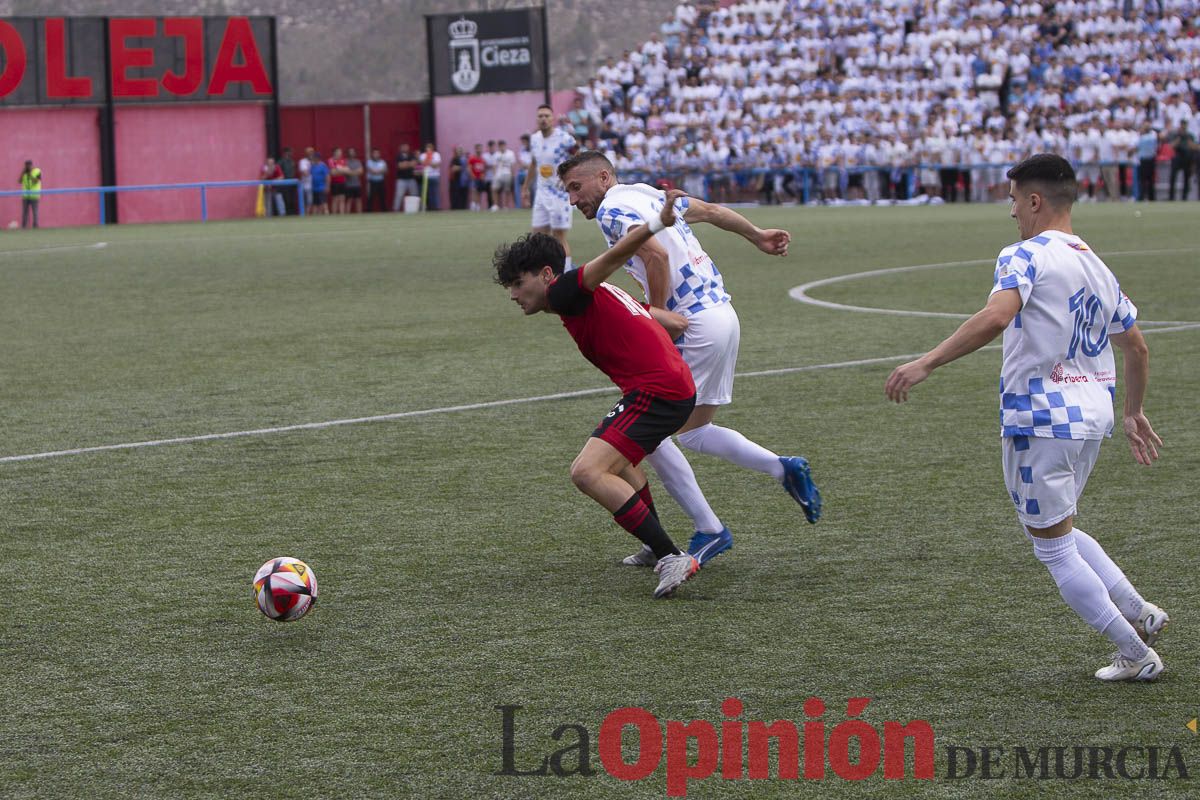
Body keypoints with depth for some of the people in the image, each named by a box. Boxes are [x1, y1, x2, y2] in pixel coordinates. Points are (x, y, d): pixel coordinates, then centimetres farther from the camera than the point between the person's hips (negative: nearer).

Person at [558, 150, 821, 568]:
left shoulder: (613, 209, -9)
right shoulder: (650, 196, 18)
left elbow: (658, 255, -24)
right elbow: (711, 210, 30)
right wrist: (757, 235, 44)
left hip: (697, 325, -10)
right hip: (721, 313, 10)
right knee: (691, 431, 19)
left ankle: (709, 531, 0)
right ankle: (784, 468, 16)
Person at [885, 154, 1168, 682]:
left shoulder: (1026, 256, -12)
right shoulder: (1097, 267, 13)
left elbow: (995, 318, -31)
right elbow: (1136, 348, 21)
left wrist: (925, 364, -31)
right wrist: (1134, 413, 34)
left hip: (1040, 418, -8)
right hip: (1092, 417, 8)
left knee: (1054, 549, 5)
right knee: (1059, 531, 26)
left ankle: (1136, 656, 8)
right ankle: (1140, 613, 18)